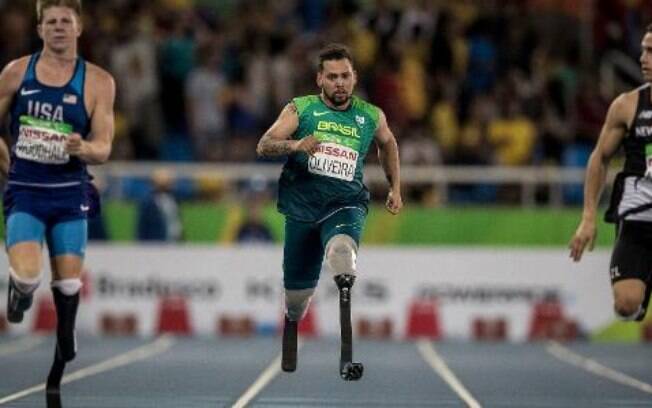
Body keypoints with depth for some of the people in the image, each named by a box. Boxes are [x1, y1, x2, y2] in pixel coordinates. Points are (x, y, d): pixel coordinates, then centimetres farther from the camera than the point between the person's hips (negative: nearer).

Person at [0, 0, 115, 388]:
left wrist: (83, 148, -25)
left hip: (69, 193, 1)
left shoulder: (98, 82, -3)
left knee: (69, 278, 3)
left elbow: (103, 149, -6)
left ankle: (66, 334, 31)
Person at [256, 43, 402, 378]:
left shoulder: (371, 116, 8)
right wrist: (295, 144, -24)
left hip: (345, 203, -1)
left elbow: (387, 144, 30)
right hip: (302, 205, 1)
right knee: (297, 293, 10)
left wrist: (395, 188, 27)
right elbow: (263, 146, -6)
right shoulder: (300, 109, 3)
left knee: (341, 249, -38)